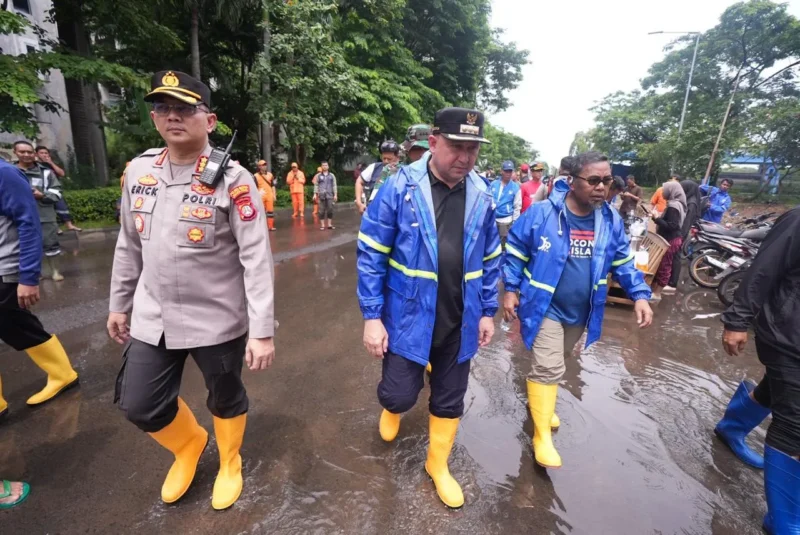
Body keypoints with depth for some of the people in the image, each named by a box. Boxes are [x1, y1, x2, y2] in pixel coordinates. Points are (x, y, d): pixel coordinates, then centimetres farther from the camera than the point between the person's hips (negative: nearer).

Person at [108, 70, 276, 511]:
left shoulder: (232, 180, -16)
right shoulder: (138, 171, 3)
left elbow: (256, 259, -18)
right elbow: (129, 246, 13)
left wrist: (262, 331, -20)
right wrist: (119, 304, 18)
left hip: (218, 320, -5)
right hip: (153, 318, 5)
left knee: (225, 398, 15)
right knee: (138, 404, 15)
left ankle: (229, 464, 46)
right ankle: (189, 444, 48)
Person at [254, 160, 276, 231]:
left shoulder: (270, 174, 11)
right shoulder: (256, 176, 0)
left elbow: (273, 186, 13)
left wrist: (274, 195, 8)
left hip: (269, 195, 3)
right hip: (261, 196, -3)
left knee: (270, 210, 3)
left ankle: (270, 226, 8)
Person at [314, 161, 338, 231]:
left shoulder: (332, 175, 10)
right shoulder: (318, 176, 9)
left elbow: (334, 185, 6)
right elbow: (316, 185, 6)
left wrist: (335, 194, -1)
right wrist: (315, 194, -3)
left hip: (330, 195, 1)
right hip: (321, 195, 0)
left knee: (330, 210, -2)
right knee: (322, 211, -1)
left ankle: (330, 224, 5)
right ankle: (322, 225, 4)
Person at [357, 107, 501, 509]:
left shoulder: (482, 195, -2)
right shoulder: (400, 188, -13)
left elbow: (490, 259, 8)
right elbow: (371, 254, -11)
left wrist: (487, 311, 9)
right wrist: (372, 316, -12)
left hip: (460, 321, 4)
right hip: (409, 317, -3)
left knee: (449, 400, 16)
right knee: (401, 394, 7)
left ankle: (438, 464, 43)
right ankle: (391, 408, 47)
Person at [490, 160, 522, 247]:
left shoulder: (515, 187, -2)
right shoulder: (493, 184, 3)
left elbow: (517, 206, 0)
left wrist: (514, 221, -1)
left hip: (506, 220, -2)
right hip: (491, 218, 2)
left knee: (504, 243, 3)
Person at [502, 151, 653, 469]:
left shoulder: (611, 220, -3)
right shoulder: (541, 214, -17)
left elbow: (623, 262, 8)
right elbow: (515, 252, -8)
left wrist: (640, 294, -3)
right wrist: (511, 290, -11)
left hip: (580, 312, 5)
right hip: (544, 307, -5)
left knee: (556, 364, 22)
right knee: (549, 368, -7)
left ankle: (539, 399, 48)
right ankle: (542, 435, 8)